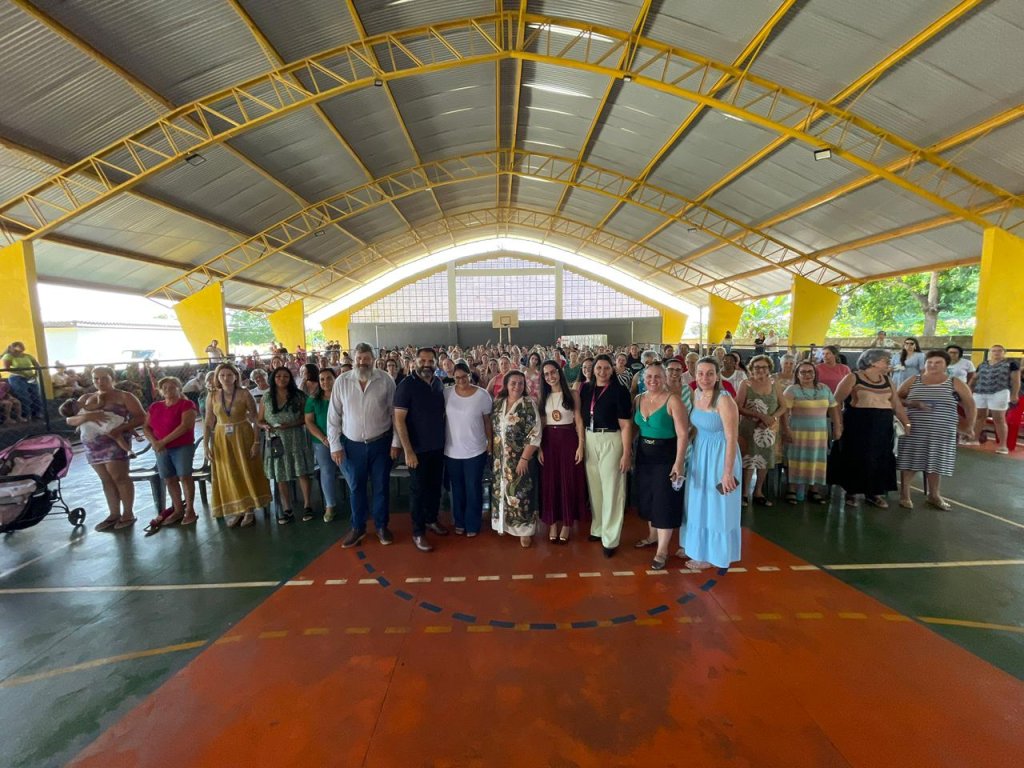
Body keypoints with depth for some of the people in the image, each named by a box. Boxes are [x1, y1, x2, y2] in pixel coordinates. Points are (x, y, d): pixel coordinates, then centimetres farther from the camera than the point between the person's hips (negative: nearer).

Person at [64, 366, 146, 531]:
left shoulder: (124, 397, 1)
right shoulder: (86, 398, 15)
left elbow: (141, 417, -8)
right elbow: (69, 420, 7)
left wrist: (120, 428, -21)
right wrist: (87, 416, -14)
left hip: (114, 442, -5)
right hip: (92, 444, 5)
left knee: (119, 477, -4)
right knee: (107, 480, 10)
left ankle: (128, 513, 5)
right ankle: (114, 514, 17)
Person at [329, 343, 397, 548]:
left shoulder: (386, 380, -8)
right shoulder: (342, 381, -5)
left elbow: (395, 413, -4)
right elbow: (333, 416, -1)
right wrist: (335, 445, -3)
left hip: (380, 443, -1)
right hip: (352, 445, 1)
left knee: (381, 487, 12)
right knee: (356, 488, 15)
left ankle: (382, 526, 32)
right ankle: (358, 527, 34)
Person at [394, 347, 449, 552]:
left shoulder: (439, 383, 2)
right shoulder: (406, 385, -14)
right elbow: (399, 419, -17)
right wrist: (408, 451, -20)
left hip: (439, 446, 5)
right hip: (418, 449, -5)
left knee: (435, 486, 18)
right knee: (418, 490, 7)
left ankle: (431, 519, 39)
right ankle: (418, 532, 22)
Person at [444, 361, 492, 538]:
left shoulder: (482, 395, -9)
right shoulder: (447, 393, -4)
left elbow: (487, 420, -2)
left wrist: (490, 442, -1)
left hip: (475, 451, -2)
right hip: (452, 450, 2)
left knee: (473, 489, 9)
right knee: (457, 489, 17)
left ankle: (472, 525, 27)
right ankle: (459, 522, 35)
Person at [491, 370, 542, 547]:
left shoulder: (528, 404, -10)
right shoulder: (498, 403, 4)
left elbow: (535, 433, -14)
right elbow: (491, 427, 12)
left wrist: (524, 458, -18)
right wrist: (492, 451, 6)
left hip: (519, 457, -4)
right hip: (499, 458, 5)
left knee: (520, 492, 1)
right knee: (501, 490, 13)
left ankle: (525, 529, 17)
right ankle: (504, 523, 32)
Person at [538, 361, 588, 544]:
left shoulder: (572, 394, -1)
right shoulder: (543, 397, 7)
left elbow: (579, 421, -4)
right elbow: (540, 424, 6)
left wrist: (581, 445, -10)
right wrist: (538, 447, -2)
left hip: (568, 439, -2)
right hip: (548, 440, 3)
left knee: (568, 481, 4)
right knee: (550, 481, 7)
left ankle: (567, 522, 19)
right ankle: (552, 522, 21)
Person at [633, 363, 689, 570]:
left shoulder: (673, 400, -13)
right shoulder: (639, 399, 4)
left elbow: (682, 434, -17)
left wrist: (679, 462, -22)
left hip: (666, 456, -6)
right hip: (644, 456, 6)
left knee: (664, 502, 2)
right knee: (647, 499, 17)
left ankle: (662, 550, 13)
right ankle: (654, 535, 38)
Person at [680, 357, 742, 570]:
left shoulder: (724, 400, -24)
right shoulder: (697, 394, 0)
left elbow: (732, 438, -24)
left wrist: (728, 472, -25)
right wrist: (690, 449, 14)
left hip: (719, 454, -8)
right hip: (699, 452, 8)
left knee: (715, 505, 7)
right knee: (698, 502, 20)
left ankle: (711, 554, 25)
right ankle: (695, 544, 39)